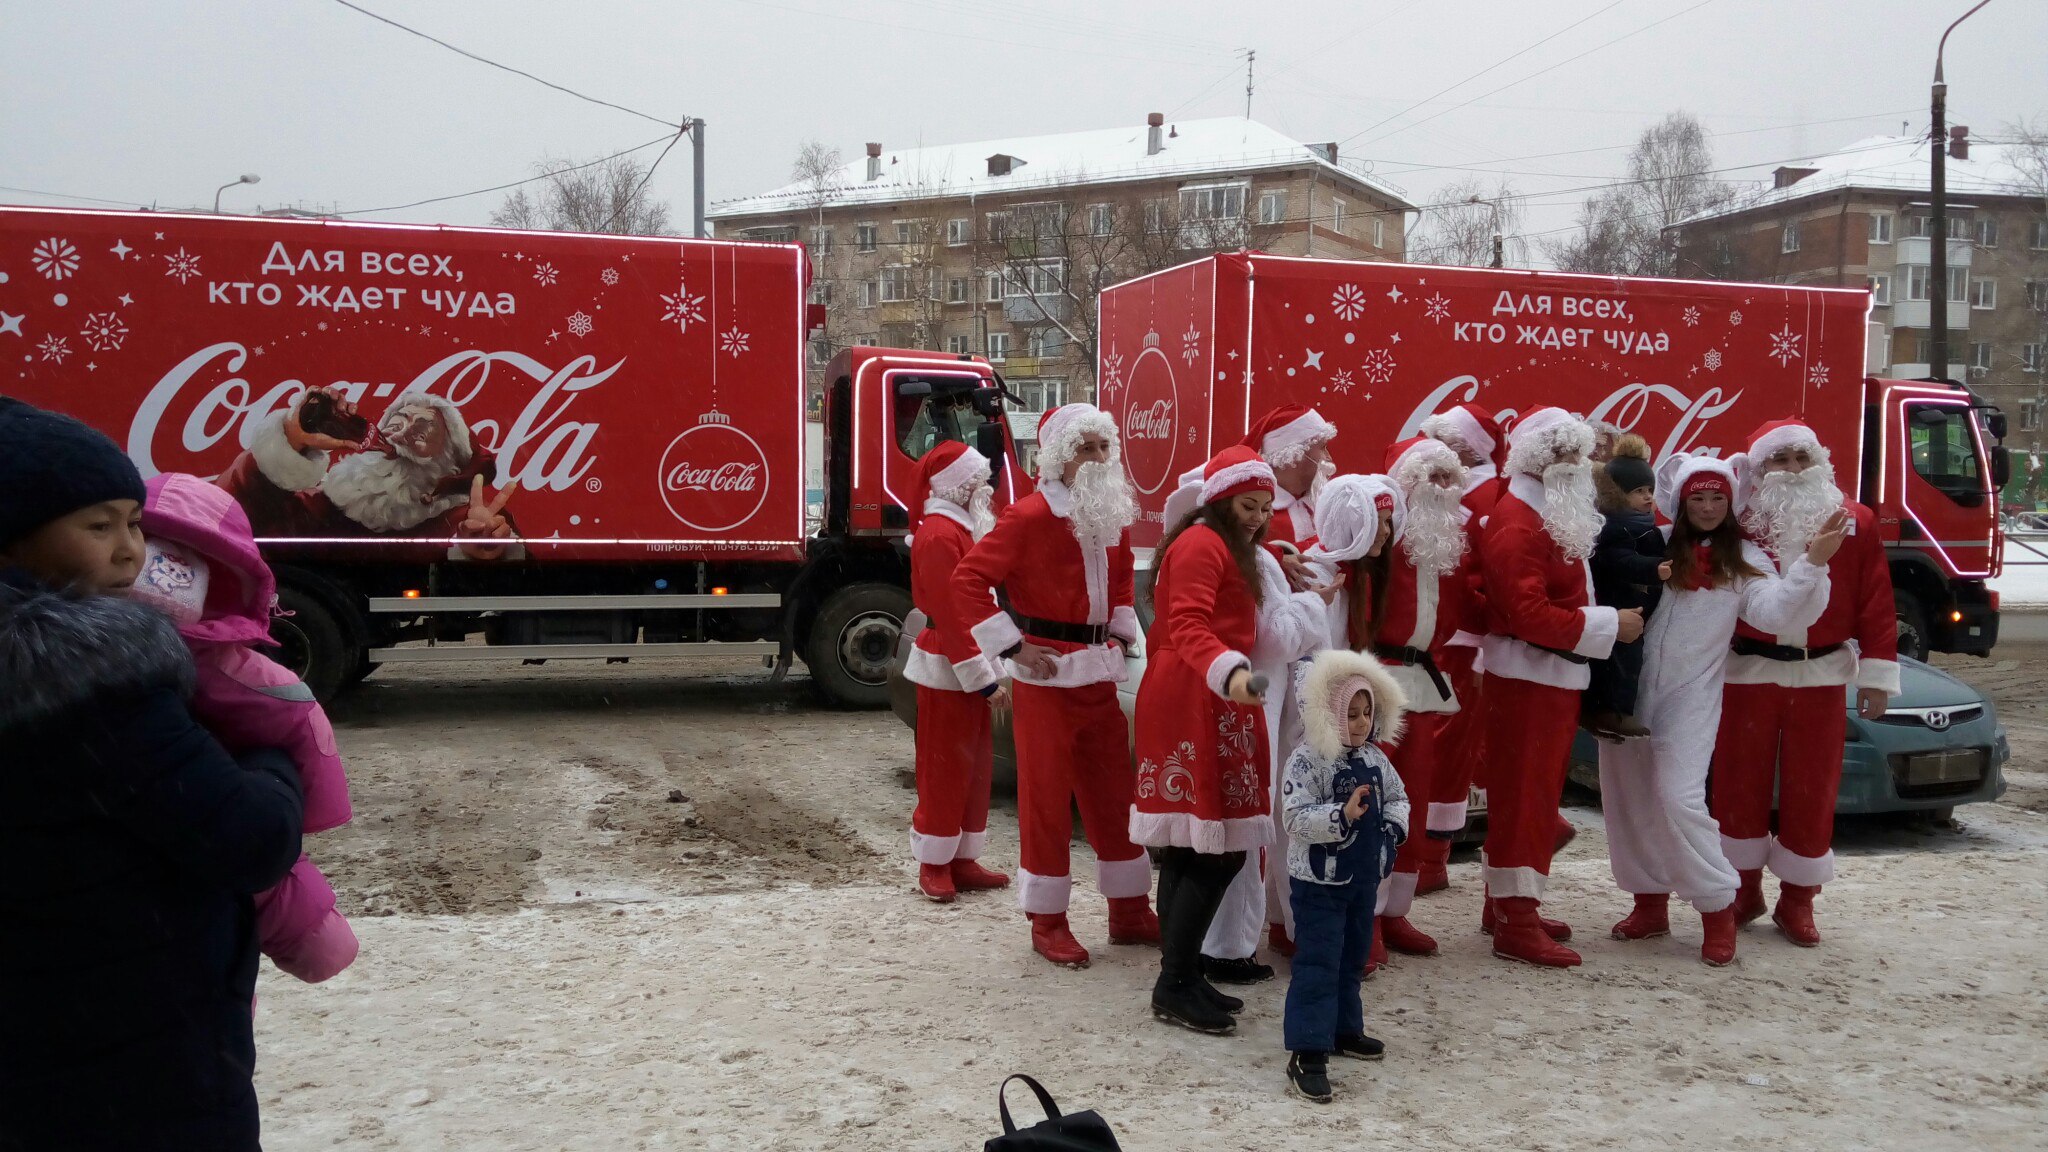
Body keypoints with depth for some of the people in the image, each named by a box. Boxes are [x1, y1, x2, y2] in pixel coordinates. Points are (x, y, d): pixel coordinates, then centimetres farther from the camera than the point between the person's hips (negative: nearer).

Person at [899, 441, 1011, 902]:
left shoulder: (963, 528, 15)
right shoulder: (939, 535, -17)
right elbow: (949, 615, -22)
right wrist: (984, 678, -22)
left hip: (972, 664, 10)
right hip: (949, 668, -10)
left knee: (974, 768, 13)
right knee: (944, 769, -1)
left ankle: (963, 862, 20)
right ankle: (934, 867, 9)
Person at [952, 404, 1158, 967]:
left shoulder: (1114, 515, 9)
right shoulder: (1029, 516, -14)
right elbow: (967, 580, -17)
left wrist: (1120, 634, 12)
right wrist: (1013, 646, -18)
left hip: (1099, 673, 7)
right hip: (1046, 674, -7)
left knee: (1113, 791, 14)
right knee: (1046, 796, 2)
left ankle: (1129, 911, 26)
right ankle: (1048, 922, 13)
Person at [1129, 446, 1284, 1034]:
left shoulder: (1225, 547, 24)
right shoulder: (1202, 543, -10)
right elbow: (1187, 626, -25)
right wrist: (1229, 672, -40)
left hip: (1203, 708, 11)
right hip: (1193, 706, -11)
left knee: (1188, 852, 10)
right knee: (1220, 852, -12)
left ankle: (1181, 976, 15)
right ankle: (1174, 985, -7)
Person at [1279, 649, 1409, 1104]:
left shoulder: (1374, 758, 4)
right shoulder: (1307, 760, -18)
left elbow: (1397, 797, 17)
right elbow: (1296, 815, -25)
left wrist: (1393, 828, -2)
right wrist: (1342, 815, -36)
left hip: (1363, 877, 7)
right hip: (1318, 882, -7)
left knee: (1352, 959, 20)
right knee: (1317, 963, -8)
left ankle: (1344, 1028, 37)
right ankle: (1307, 1053, -6)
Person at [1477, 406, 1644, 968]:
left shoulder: (1557, 516, 16)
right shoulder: (1517, 522, -17)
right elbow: (1531, 613, -24)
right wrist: (1609, 624, -18)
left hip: (1556, 675, 10)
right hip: (1526, 676, -10)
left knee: (1534, 791, 15)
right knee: (1525, 795, -6)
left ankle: (1505, 903, 25)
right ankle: (1515, 924, -1)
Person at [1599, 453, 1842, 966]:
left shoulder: (1743, 560, 1)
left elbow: (1775, 611, -14)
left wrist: (1813, 562, -24)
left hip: (1691, 694, -2)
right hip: (1629, 688, 2)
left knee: (1679, 797, -13)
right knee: (1627, 798, 8)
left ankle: (1718, 909, 4)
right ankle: (1650, 905, 25)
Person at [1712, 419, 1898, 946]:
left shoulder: (1855, 522, 3)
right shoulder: (1738, 522, 0)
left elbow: (1876, 603, 1)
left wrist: (1877, 673, -3)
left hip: (1821, 678, 1)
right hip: (1748, 673, 0)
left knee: (1812, 790, 6)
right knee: (1740, 784, 7)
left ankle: (1797, 902, 18)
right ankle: (1745, 890, 23)